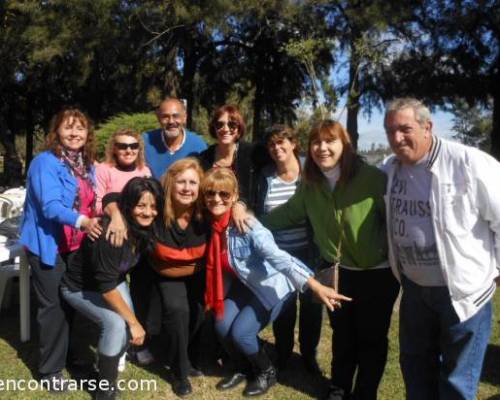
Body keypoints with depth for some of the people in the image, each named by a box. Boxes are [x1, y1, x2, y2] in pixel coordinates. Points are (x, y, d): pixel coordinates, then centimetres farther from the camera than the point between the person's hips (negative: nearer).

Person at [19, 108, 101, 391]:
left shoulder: (87, 164, 7)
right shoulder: (45, 162, -17)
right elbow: (51, 205, -29)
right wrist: (81, 221, -44)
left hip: (77, 244, 7)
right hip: (48, 245, -7)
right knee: (54, 306, -1)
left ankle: (71, 355, 36)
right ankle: (51, 370, 14)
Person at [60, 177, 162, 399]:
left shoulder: (144, 227, -14)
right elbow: (106, 286, -31)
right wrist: (133, 322, -26)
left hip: (114, 282, 7)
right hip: (80, 287, -6)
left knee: (127, 323, -9)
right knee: (115, 323, -24)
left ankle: (109, 366, 20)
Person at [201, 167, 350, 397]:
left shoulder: (246, 225, -29)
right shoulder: (211, 224, -10)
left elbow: (277, 257, -40)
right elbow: (216, 265, 5)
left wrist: (315, 286, -49)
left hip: (271, 286, -6)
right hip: (243, 284, 6)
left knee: (240, 332, -14)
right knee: (222, 326, -7)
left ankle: (267, 372, 16)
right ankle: (244, 368, 23)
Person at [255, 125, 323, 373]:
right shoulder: (265, 175, -2)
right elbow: (259, 214, 7)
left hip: (309, 251, -1)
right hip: (277, 253, 1)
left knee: (311, 302, 12)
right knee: (282, 305, 13)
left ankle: (309, 355, 32)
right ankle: (282, 355, 33)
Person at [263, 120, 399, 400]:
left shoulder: (372, 178, -22)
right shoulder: (310, 183, -3)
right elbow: (290, 212, 11)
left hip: (378, 273, -4)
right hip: (339, 271, 5)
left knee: (371, 338, 10)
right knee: (342, 334, 21)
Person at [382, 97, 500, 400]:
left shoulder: (470, 164, -21)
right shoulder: (390, 169, -1)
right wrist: (398, 265, 14)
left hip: (464, 289, -6)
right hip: (414, 287, 6)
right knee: (415, 364, 23)